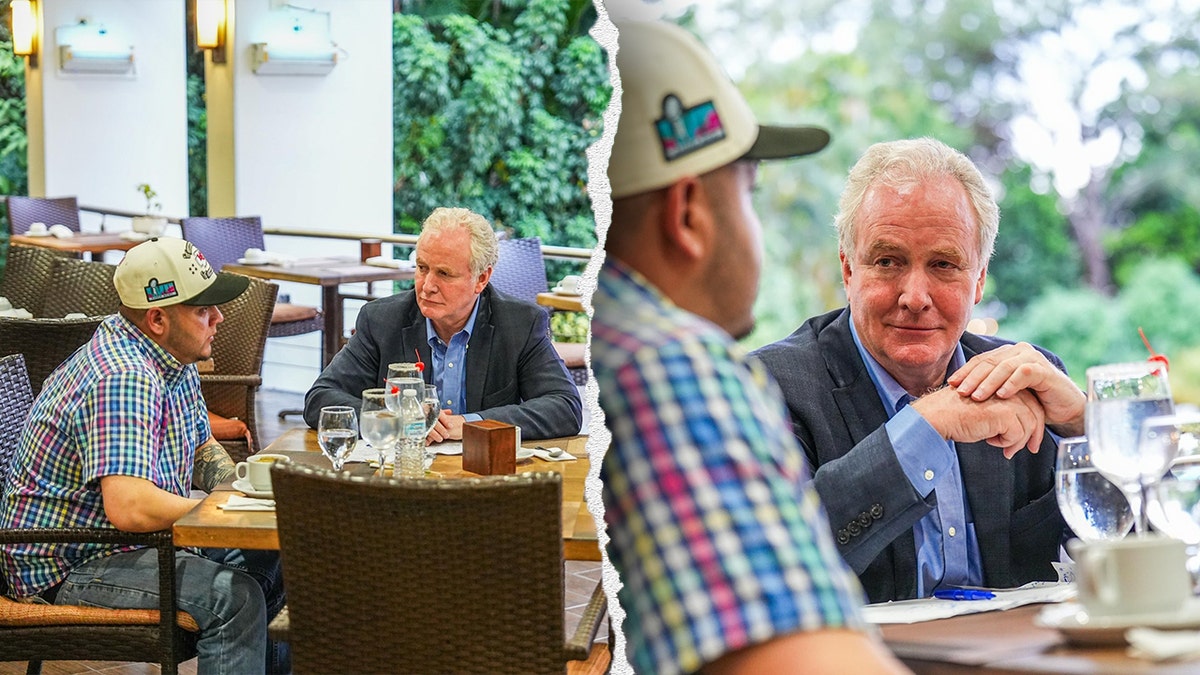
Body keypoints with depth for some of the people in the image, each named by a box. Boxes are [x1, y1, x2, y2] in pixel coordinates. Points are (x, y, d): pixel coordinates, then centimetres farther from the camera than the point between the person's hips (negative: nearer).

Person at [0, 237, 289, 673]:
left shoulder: (174, 360, 6)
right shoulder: (124, 379, -28)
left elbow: (202, 449, 22)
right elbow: (129, 508, -37)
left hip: (137, 540, 11)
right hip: (68, 568, -11)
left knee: (271, 559, 13)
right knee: (234, 595, -27)